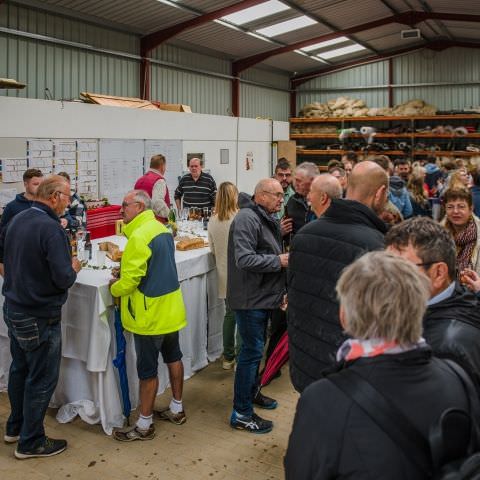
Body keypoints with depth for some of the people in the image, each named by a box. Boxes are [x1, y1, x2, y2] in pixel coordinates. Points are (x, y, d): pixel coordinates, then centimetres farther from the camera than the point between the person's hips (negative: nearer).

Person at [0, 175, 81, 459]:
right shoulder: (51, 229, -24)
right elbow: (64, 279, -26)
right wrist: (74, 267, -7)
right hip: (40, 318, -9)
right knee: (42, 380, 6)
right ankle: (31, 441, 20)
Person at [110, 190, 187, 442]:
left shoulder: (139, 236, -22)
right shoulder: (162, 229, 8)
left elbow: (131, 279, -23)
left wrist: (115, 288, -2)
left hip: (150, 314, -9)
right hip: (171, 309, 9)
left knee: (147, 369, 2)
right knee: (173, 357, 18)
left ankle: (144, 425, 14)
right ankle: (177, 409, 33)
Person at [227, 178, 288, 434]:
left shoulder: (268, 219, 15)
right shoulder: (247, 218, -19)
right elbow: (245, 259, -29)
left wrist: (282, 290, 21)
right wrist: (278, 260, -23)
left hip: (262, 297, 10)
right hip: (249, 298, -10)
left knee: (255, 348, 22)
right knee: (252, 351, -4)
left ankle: (251, 393, 40)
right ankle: (241, 414, 6)